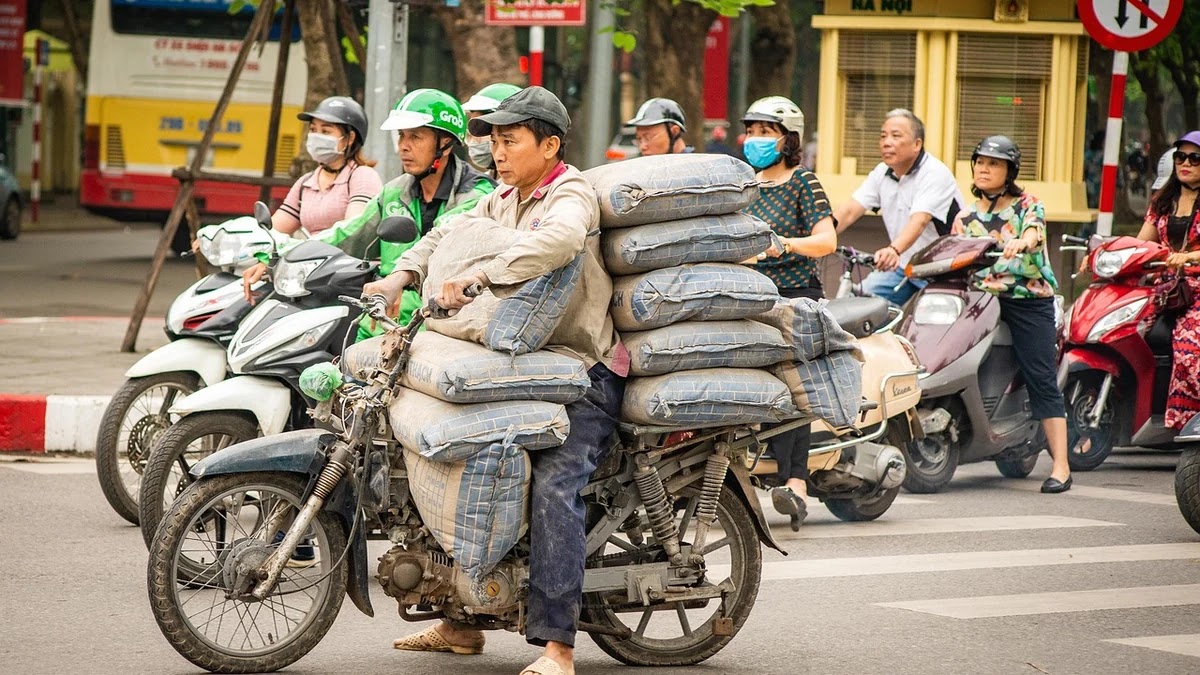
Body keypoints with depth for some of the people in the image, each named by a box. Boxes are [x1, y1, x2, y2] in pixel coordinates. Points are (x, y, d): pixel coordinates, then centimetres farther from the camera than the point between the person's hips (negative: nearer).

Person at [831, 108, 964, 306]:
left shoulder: (935, 174, -17)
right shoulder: (882, 173, 7)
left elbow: (919, 221, -33)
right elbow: (849, 211, -1)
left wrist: (893, 250, -51)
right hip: (904, 266, 7)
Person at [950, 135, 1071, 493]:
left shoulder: (1027, 204, 5)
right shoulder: (966, 216, 18)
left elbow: (1034, 230, -16)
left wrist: (1022, 242, -39)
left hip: (1029, 298, -4)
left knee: (1042, 380, -9)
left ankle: (1061, 466, -12)